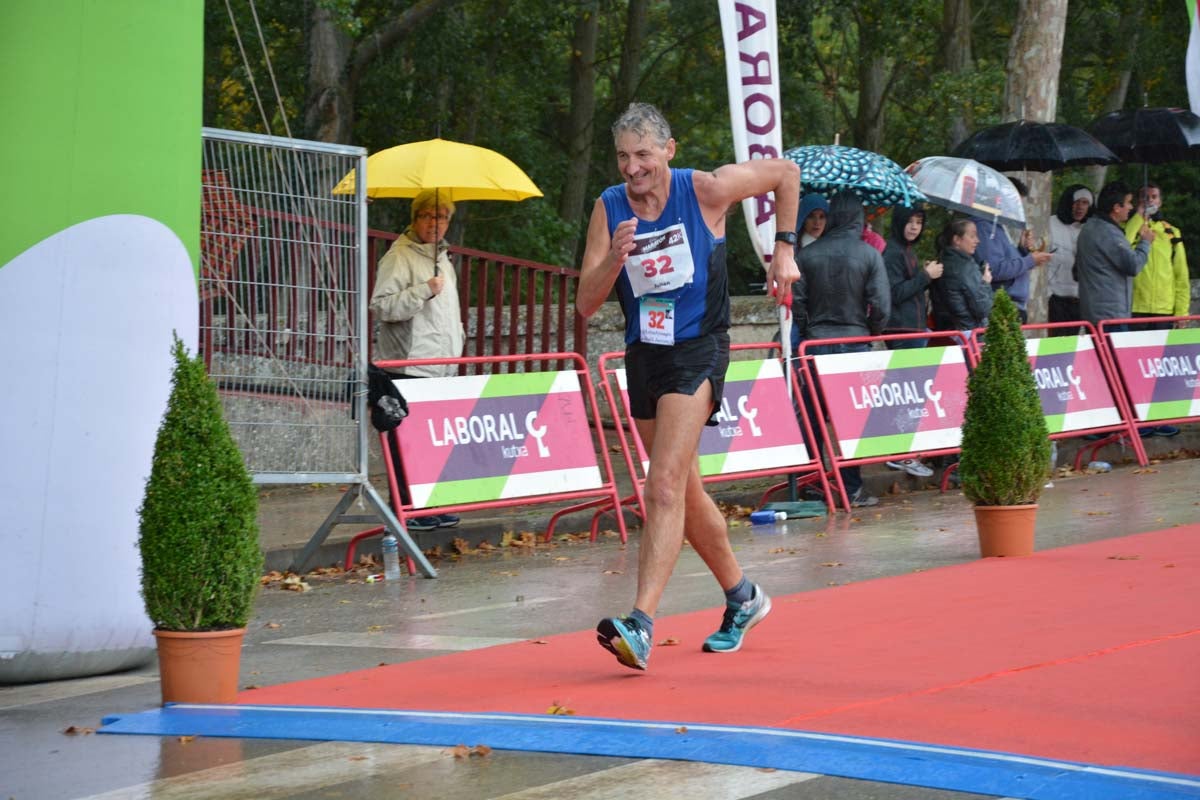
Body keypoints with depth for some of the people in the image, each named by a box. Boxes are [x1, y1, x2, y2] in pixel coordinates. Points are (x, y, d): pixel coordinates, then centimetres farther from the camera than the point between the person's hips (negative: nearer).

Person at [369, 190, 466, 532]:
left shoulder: (441, 258, 20)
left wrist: (457, 335, 24)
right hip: (409, 364, -9)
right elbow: (381, 306, -19)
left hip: (441, 368, 9)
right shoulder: (399, 257, -9)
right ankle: (406, 509, -4)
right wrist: (424, 291, -24)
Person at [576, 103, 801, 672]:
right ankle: (743, 598, 38)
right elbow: (585, 304, -7)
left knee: (664, 486, -20)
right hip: (643, 356, 6)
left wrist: (783, 250, 4)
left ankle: (642, 624, -28)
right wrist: (614, 260, -25)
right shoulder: (608, 209, -3)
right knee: (685, 493, 17)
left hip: (698, 351, -6)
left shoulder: (706, 190, -10)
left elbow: (785, 173, 6)